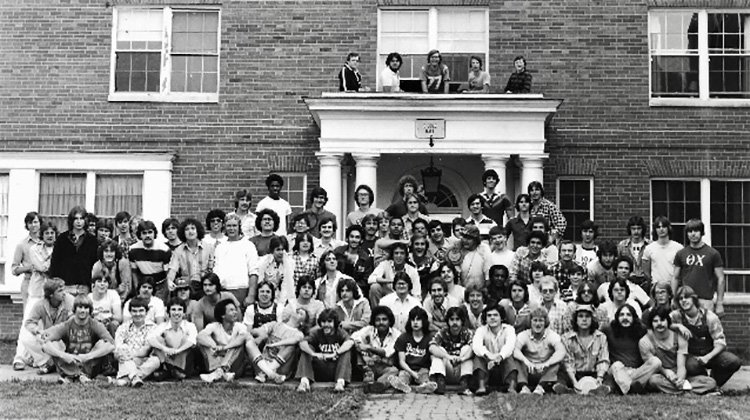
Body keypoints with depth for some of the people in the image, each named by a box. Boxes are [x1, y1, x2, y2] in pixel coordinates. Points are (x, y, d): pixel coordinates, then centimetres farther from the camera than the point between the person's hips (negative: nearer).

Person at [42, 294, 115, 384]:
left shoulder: (95, 325, -7)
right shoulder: (66, 326, -4)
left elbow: (111, 345, -22)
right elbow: (45, 346, -16)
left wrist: (88, 356, -30)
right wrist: (63, 355, -32)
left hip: (89, 366, -1)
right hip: (69, 366, 1)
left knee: (103, 343, -21)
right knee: (53, 344, -17)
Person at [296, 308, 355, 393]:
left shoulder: (340, 332, -1)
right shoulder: (316, 333, 2)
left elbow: (350, 342, -26)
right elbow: (302, 343, -19)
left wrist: (335, 354, -41)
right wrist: (314, 354, -40)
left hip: (335, 370, -1)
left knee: (346, 350, -21)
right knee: (307, 348, -14)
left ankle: (340, 382, -35)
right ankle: (304, 381, -31)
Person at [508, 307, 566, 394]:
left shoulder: (552, 335, -3)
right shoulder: (523, 335, -1)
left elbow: (561, 352, -22)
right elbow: (515, 350, -20)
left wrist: (546, 364, -38)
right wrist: (526, 361, -41)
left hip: (546, 373, 0)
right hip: (527, 372, 0)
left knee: (559, 361, -26)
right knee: (516, 358, -23)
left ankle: (541, 387, -37)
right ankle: (524, 387, -37)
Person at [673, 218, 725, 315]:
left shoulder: (713, 254, 4)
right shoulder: (681, 254, 9)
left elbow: (720, 279, 4)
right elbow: (675, 278, 12)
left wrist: (720, 303, -1)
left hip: (705, 301, -2)